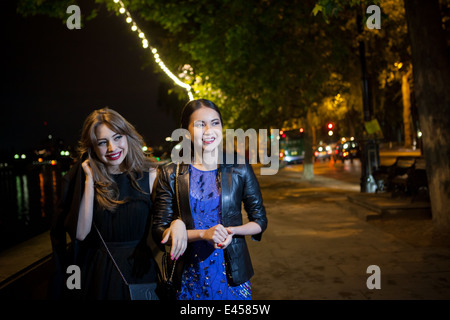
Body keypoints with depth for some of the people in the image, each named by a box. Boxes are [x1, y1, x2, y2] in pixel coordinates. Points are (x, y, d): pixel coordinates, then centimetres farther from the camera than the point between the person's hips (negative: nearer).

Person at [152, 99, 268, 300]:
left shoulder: (240, 170, -1)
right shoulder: (170, 175, -2)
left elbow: (260, 221, 6)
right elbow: (160, 231, -6)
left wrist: (233, 230, -15)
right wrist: (203, 233, -20)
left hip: (232, 274, 1)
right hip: (189, 275, 0)